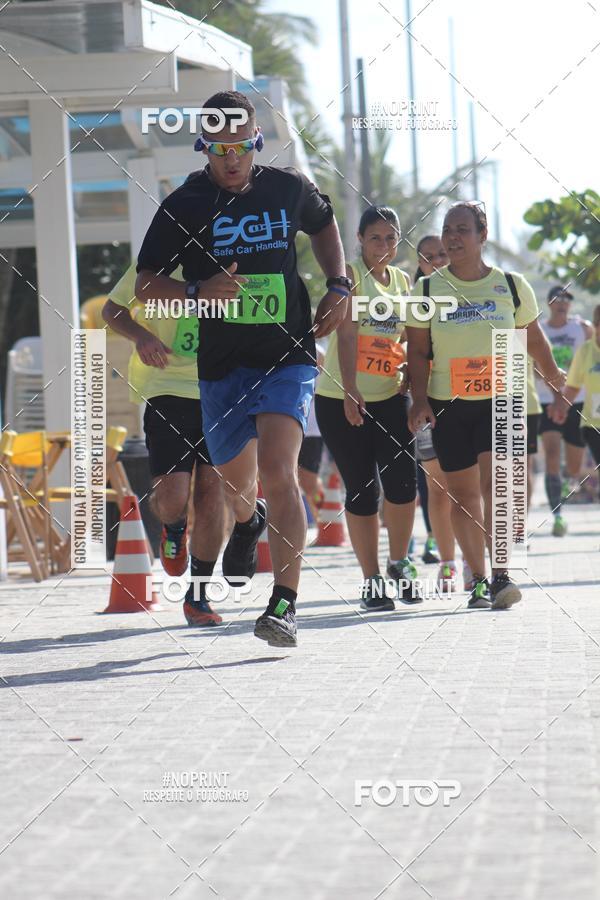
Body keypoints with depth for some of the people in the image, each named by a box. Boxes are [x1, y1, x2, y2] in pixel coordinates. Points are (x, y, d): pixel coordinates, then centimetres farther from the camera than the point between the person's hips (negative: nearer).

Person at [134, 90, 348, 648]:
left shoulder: (287, 188, 0)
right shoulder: (183, 206, -4)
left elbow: (324, 224, 23)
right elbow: (144, 285, -1)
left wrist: (338, 286, 9)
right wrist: (198, 293, -20)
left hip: (287, 357, -2)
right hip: (222, 365, 2)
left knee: (278, 471, -20)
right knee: (235, 480, 18)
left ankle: (285, 604, -21)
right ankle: (249, 522, 57)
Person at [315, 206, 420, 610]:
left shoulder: (403, 281, 11)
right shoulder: (351, 274, -6)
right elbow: (346, 334, -16)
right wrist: (350, 392, -24)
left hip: (390, 396, 4)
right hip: (342, 397, -4)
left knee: (403, 481, -7)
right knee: (362, 489, -2)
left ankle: (400, 563, 15)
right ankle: (372, 581, 7)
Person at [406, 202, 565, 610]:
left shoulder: (512, 285, 1)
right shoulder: (427, 290, 0)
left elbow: (534, 339, 16)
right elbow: (417, 351, 2)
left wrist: (554, 377, 28)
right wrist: (420, 400, -9)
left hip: (500, 400, -1)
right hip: (448, 406, 1)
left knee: (495, 482, -19)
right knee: (463, 492, 6)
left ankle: (501, 576, -22)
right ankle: (478, 579, 18)